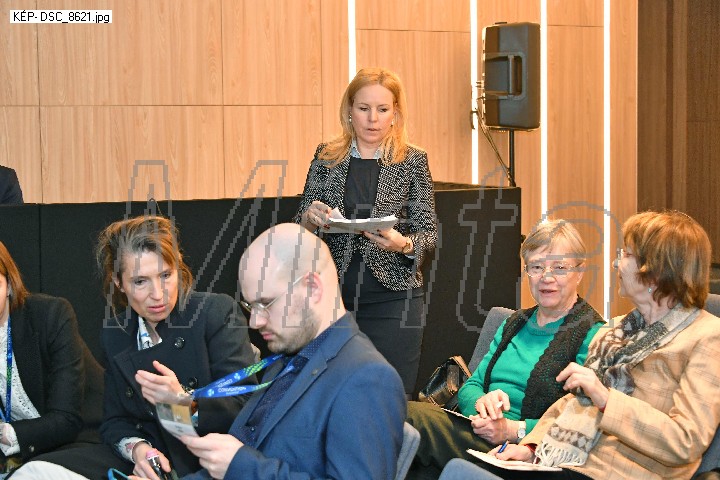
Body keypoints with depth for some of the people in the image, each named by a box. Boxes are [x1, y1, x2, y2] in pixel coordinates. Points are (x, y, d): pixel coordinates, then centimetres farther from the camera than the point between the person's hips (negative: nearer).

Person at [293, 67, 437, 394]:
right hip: (335, 294, 2)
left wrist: (403, 244, -20)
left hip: (393, 297, -1)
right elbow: (299, 228, 9)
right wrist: (310, 218, -13)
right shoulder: (326, 157, 6)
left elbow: (428, 232, 1)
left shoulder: (412, 161, 2)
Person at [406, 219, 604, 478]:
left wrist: (514, 430, -18)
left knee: (410, 417, -29)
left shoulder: (591, 334, -2)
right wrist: (481, 401, -8)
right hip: (477, 430, 7)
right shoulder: (514, 324, 22)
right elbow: (468, 388, 17)